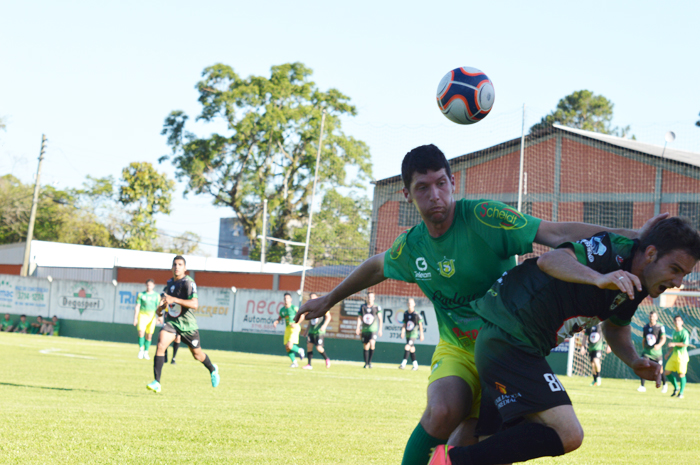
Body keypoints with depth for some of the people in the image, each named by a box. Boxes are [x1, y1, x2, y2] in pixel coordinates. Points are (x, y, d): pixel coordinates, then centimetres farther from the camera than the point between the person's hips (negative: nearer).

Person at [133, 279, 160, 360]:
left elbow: (158, 308, 11)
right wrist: (135, 318, 1)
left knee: (149, 335, 1)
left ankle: (146, 353, 11)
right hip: (142, 315, -1)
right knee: (141, 331, -21)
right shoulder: (141, 295, 6)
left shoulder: (157, 295, 9)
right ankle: (141, 349, -9)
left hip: (152, 317, 1)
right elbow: (137, 307, 6)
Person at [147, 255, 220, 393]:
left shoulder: (189, 283, -16)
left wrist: (174, 299, -36)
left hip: (188, 324, -4)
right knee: (160, 345, -21)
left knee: (197, 355, 12)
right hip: (171, 322, 4)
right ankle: (157, 383, -22)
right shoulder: (170, 282, 6)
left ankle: (213, 370, 46)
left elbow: (195, 304, -29)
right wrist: (160, 308, 8)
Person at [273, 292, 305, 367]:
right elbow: (279, 318, 24)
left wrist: (296, 324, -18)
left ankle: (299, 351, 9)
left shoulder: (294, 308, -7)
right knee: (287, 348, 2)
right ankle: (294, 362, 15)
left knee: (289, 346, -20)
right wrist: (275, 322, 2)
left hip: (294, 328, -7)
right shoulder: (282, 310, 11)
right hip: (287, 329, 7)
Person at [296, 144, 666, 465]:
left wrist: (632, 238, -33)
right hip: (456, 349, 3)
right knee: (444, 411, -29)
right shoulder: (411, 246, 0)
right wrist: (329, 300, 34)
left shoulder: (482, 217, -17)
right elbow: (376, 267, 23)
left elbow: (556, 234, -24)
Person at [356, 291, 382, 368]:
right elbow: (359, 317, 7)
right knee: (365, 347, 6)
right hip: (364, 329, 3)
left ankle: (370, 361, -10)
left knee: (372, 344, -22)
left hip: (373, 329, -3)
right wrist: (358, 327, -3)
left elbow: (380, 318, 3)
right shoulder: (363, 307, 6)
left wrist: (380, 329, -2)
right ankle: (366, 363, 16)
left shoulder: (376, 307, 0)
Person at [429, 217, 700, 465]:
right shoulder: (613, 249, -19)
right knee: (567, 435, -20)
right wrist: (599, 278, -54)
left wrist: (635, 362, 9)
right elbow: (549, 260, -36)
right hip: (505, 339, -10)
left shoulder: (635, 286, 9)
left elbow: (616, 327, 29)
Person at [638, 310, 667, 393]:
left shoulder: (660, 327, -6)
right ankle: (642, 387, -13)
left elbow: (663, 338, -14)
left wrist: (659, 345, -32)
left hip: (656, 351, -3)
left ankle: (664, 384, 32)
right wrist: (643, 349, 20)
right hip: (646, 351, 3)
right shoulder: (645, 327, 8)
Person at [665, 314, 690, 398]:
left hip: (682, 355, -8)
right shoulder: (674, 332, 15)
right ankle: (676, 388, 20)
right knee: (667, 373, 4)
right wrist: (669, 353, 24)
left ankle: (681, 392, 4)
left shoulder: (684, 332, -10)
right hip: (674, 355, 8)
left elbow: (686, 344, -20)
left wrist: (674, 344, -20)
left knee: (681, 374, -5)